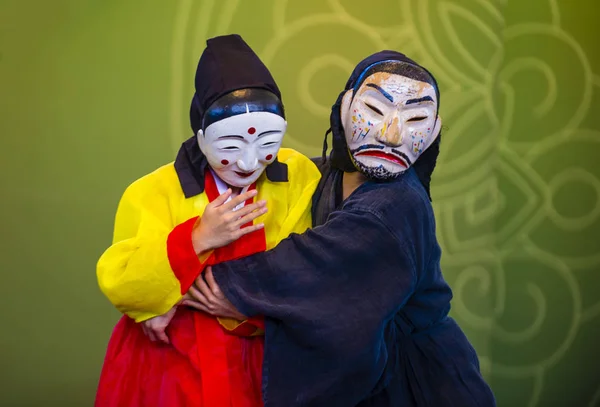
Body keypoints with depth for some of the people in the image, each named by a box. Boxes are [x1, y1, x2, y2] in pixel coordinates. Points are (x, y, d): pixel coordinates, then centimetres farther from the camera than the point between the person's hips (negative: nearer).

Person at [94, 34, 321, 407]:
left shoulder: (300, 177, -9)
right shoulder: (153, 192, -10)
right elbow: (119, 286, -18)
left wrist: (190, 297, -20)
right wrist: (196, 240, -31)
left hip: (257, 363, 1)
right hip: (169, 364, -1)